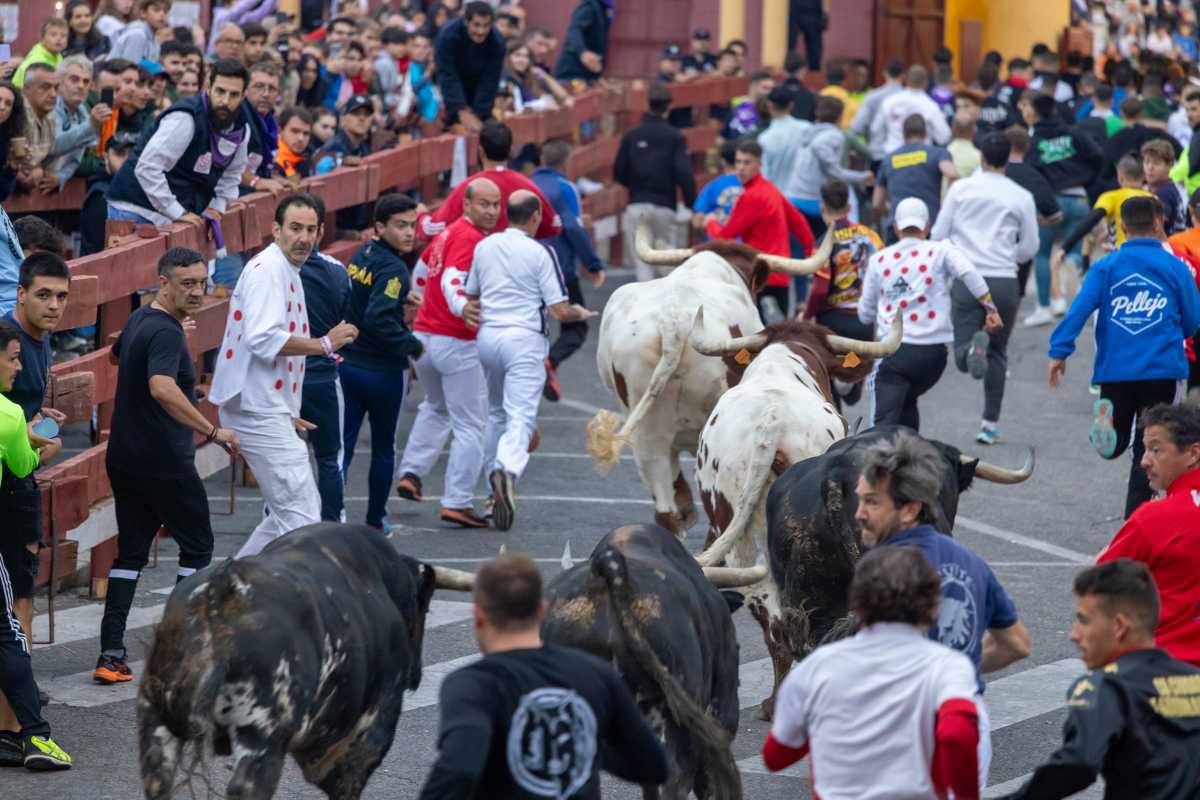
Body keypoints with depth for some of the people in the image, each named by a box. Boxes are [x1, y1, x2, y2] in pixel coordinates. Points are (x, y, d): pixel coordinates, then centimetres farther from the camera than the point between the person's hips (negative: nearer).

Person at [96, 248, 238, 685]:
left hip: (124, 459, 8)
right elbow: (162, 388, -37)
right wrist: (213, 431, -36)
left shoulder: (138, 320, 10)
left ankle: (111, 655, 0)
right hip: (164, 463, -8)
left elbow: (118, 352, 34)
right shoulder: (165, 332, -20)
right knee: (197, 545, 8)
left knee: (131, 551, 8)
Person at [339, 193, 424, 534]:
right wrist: (412, 345, -19)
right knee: (383, 448, 12)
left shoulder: (361, 256, 6)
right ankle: (376, 520, 22)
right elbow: (379, 319, -30)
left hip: (347, 363, 6)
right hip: (382, 371, -6)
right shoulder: (393, 268, -19)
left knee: (342, 445, 3)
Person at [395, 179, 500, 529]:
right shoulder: (470, 238, -14)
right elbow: (452, 281, -29)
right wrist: (462, 307, -46)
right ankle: (456, 502, -8)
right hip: (456, 343, -9)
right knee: (470, 425, -4)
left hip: (423, 337, 9)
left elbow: (421, 271, 27)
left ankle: (410, 472, 23)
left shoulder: (447, 234, 13)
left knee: (435, 408, 31)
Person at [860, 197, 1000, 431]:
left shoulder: (879, 260, 11)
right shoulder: (940, 251, 6)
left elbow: (865, 314, 15)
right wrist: (990, 308, -12)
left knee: (886, 420, -12)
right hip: (932, 351, 1)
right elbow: (968, 272, -14)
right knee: (907, 403, 28)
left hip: (892, 351, -1)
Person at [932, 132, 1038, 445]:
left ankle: (973, 346, -38)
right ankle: (990, 424, 12)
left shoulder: (960, 188, 4)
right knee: (997, 354, 15)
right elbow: (1029, 248, 9)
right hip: (1004, 281, 1)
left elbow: (938, 235, 5)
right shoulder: (1021, 197, 4)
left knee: (962, 356, -2)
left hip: (966, 279, -1)